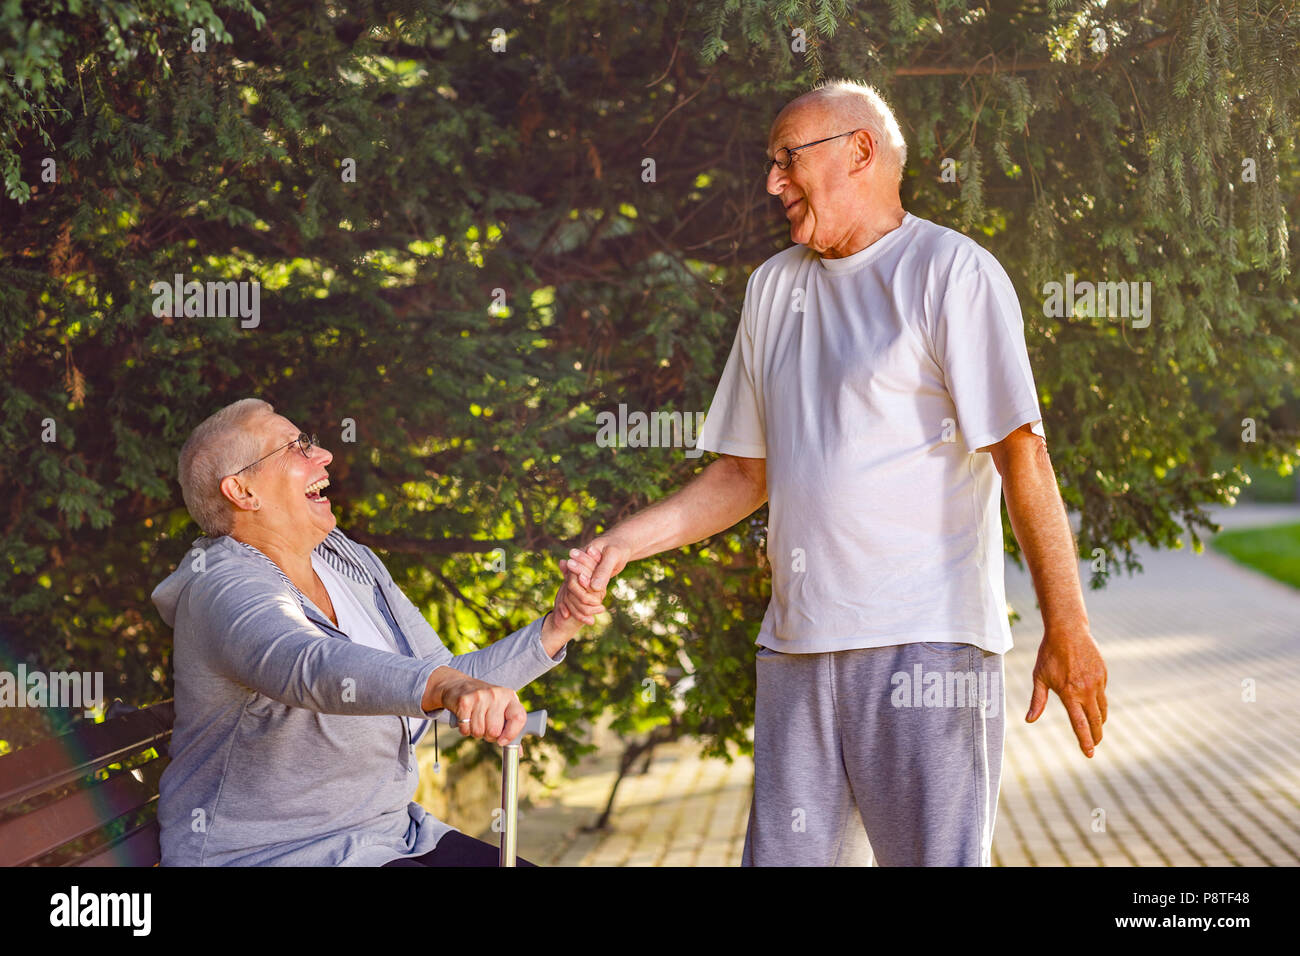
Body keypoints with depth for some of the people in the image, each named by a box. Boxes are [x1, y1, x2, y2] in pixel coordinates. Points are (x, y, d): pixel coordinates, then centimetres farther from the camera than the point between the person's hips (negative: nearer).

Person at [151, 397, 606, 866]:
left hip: (388, 831, 8)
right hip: (269, 853, -8)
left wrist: (555, 629, -2)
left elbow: (443, 676, 11)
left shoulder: (351, 561, 9)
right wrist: (445, 686, -57)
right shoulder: (225, 589, -19)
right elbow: (313, 667, -40)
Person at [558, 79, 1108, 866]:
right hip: (797, 646, 6)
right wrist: (623, 545, 9)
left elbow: (1021, 452, -9)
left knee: (934, 856, -4)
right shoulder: (773, 288, 18)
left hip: (924, 643, -6)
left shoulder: (952, 271, -2)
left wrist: (1066, 626, -15)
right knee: (783, 853, 8)